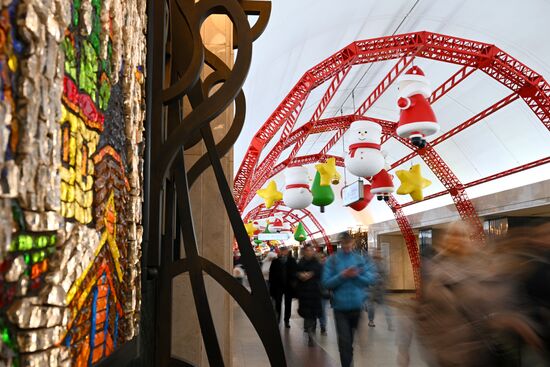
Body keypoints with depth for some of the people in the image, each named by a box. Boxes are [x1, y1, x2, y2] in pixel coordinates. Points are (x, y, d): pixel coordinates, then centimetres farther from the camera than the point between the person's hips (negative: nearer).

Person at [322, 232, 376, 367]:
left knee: (353, 339, 19)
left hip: (359, 306, 3)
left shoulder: (361, 259, 3)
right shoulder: (332, 260, -2)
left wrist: (356, 275, -16)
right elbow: (326, 282, -7)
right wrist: (342, 275, -20)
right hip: (341, 307, -3)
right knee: (345, 342, -8)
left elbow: (371, 278, -1)